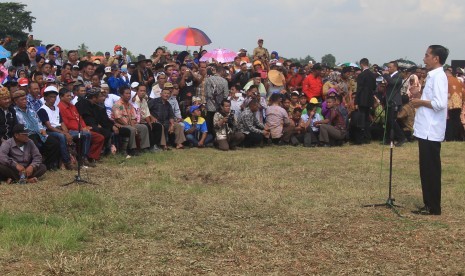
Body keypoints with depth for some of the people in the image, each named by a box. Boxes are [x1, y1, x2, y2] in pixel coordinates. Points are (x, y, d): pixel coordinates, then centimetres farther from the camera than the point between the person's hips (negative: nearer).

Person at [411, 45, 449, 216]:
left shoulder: (439, 76, -15)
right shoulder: (433, 76, 15)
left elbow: (440, 104, -25)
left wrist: (420, 102, -12)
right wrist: (421, 102, 7)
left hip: (430, 131, -10)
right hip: (426, 130, 10)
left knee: (431, 170, -4)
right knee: (426, 170, 13)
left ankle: (433, 207, 2)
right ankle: (429, 204, 19)